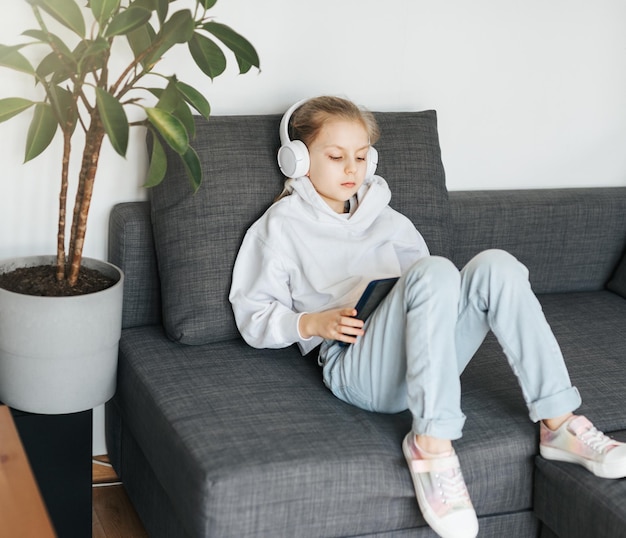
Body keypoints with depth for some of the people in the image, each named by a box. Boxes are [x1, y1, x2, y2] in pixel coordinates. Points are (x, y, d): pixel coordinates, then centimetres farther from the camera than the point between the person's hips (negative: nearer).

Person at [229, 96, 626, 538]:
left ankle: (558, 422, -22)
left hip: (425, 360, 6)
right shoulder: (282, 226, 12)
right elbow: (253, 318, 6)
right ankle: (431, 440, -36)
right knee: (434, 271, -32)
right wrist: (313, 323, -11)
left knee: (496, 266, -20)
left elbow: (429, 294, 27)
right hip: (356, 365, -5)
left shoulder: (384, 218, 27)